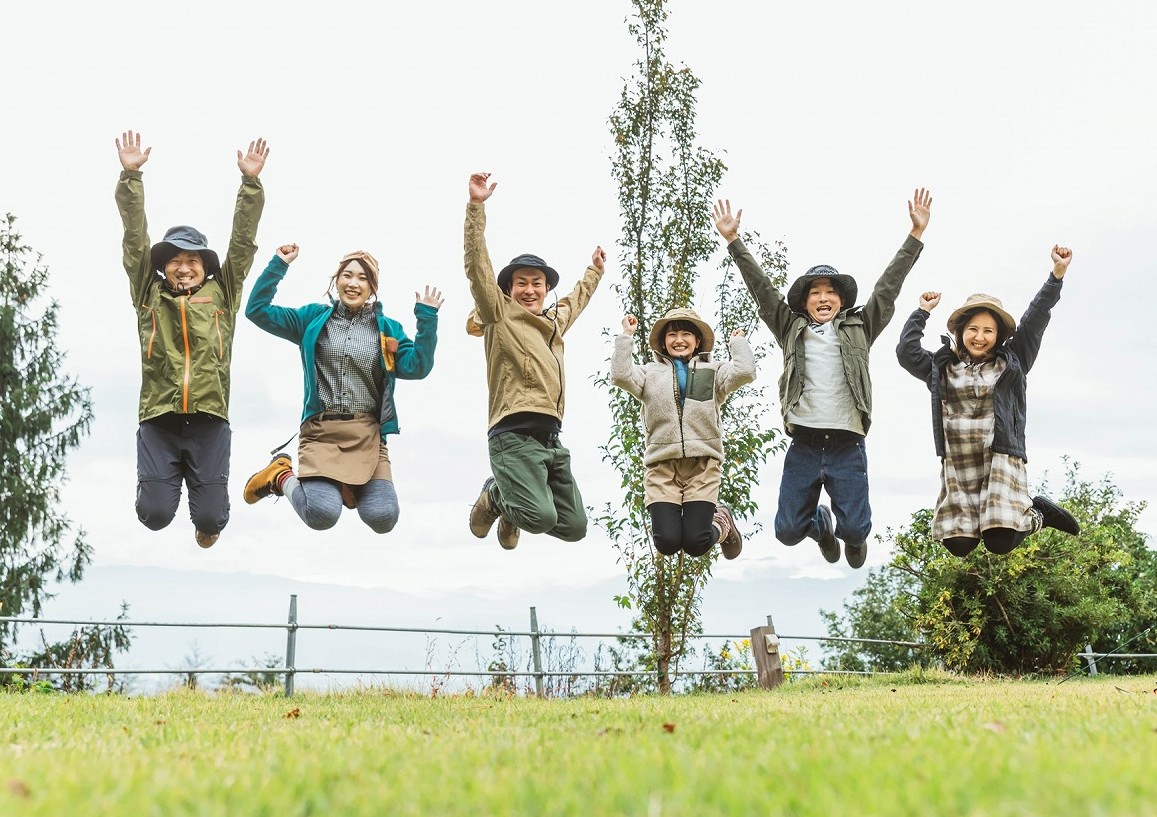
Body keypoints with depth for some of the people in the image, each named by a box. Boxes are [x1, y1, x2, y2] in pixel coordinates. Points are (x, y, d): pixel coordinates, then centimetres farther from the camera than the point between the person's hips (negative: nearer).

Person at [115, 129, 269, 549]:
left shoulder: (222, 292, 8)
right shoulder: (149, 293, 8)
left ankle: (207, 499, 36)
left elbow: (243, 240, 2)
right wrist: (130, 175, -5)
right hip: (158, 420, 0)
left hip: (209, 420, 0)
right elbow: (135, 237, 2)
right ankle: (166, 479, 32)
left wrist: (251, 181, -6)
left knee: (210, 518, -2)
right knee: (154, 515, -5)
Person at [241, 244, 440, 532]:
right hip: (320, 431, -2)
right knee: (322, 515, -23)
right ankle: (281, 477, 10)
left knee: (383, 519, -14)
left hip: (367, 436, 2)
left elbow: (415, 368, -3)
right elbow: (257, 310, 7)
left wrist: (427, 319, -10)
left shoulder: (387, 329, 10)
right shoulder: (314, 318, 9)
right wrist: (278, 265, 0)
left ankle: (347, 486, 20)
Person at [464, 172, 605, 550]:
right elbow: (478, 267, -7)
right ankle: (496, 497, 7)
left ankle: (513, 509, 31)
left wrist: (595, 270, 56)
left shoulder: (555, 320, 24)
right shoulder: (500, 314, 4)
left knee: (574, 527, 4)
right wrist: (476, 206, -14)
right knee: (541, 517, -26)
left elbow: (577, 298, 46)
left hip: (551, 437, 8)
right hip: (514, 434, -7)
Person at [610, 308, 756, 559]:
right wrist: (627, 335, 3)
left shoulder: (712, 372, 15)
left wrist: (738, 341, 13)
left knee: (696, 545, -9)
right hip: (662, 465, 1)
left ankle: (721, 523, 27)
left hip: (703, 465, -1)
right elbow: (620, 375, -2)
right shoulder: (650, 373, 16)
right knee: (667, 543, -12)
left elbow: (744, 372, -2)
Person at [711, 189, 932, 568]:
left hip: (847, 446, -1)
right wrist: (733, 240, 1)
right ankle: (821, 525, 38)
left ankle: (851, 536, 33)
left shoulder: (859, 328, 9)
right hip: (803, 445, 1)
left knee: (855, 529, -6)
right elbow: (762, 288, 7)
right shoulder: (792, 330, 10)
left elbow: (888, 286, 4)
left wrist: (916, 234, -2)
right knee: (788, 531, 2)